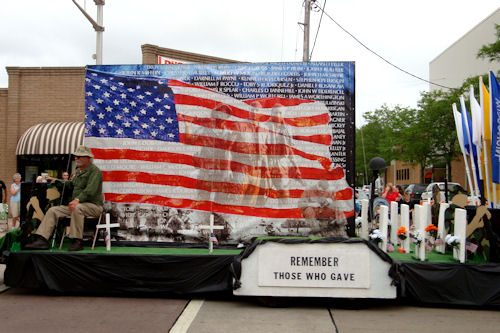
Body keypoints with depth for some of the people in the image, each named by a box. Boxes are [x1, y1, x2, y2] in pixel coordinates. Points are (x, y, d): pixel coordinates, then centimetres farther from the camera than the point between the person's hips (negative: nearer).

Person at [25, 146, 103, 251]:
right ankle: (42, 240, -11)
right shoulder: (79, 172, 21)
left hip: (93, 205, -9)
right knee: (53, 210, -4)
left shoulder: (95, 171, -9)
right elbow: (72, 184, 35)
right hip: (76, 205, 9)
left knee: (77, 208, -39)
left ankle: (77, 242, -33)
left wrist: (77, 199, -36)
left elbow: (90, 190, -23)